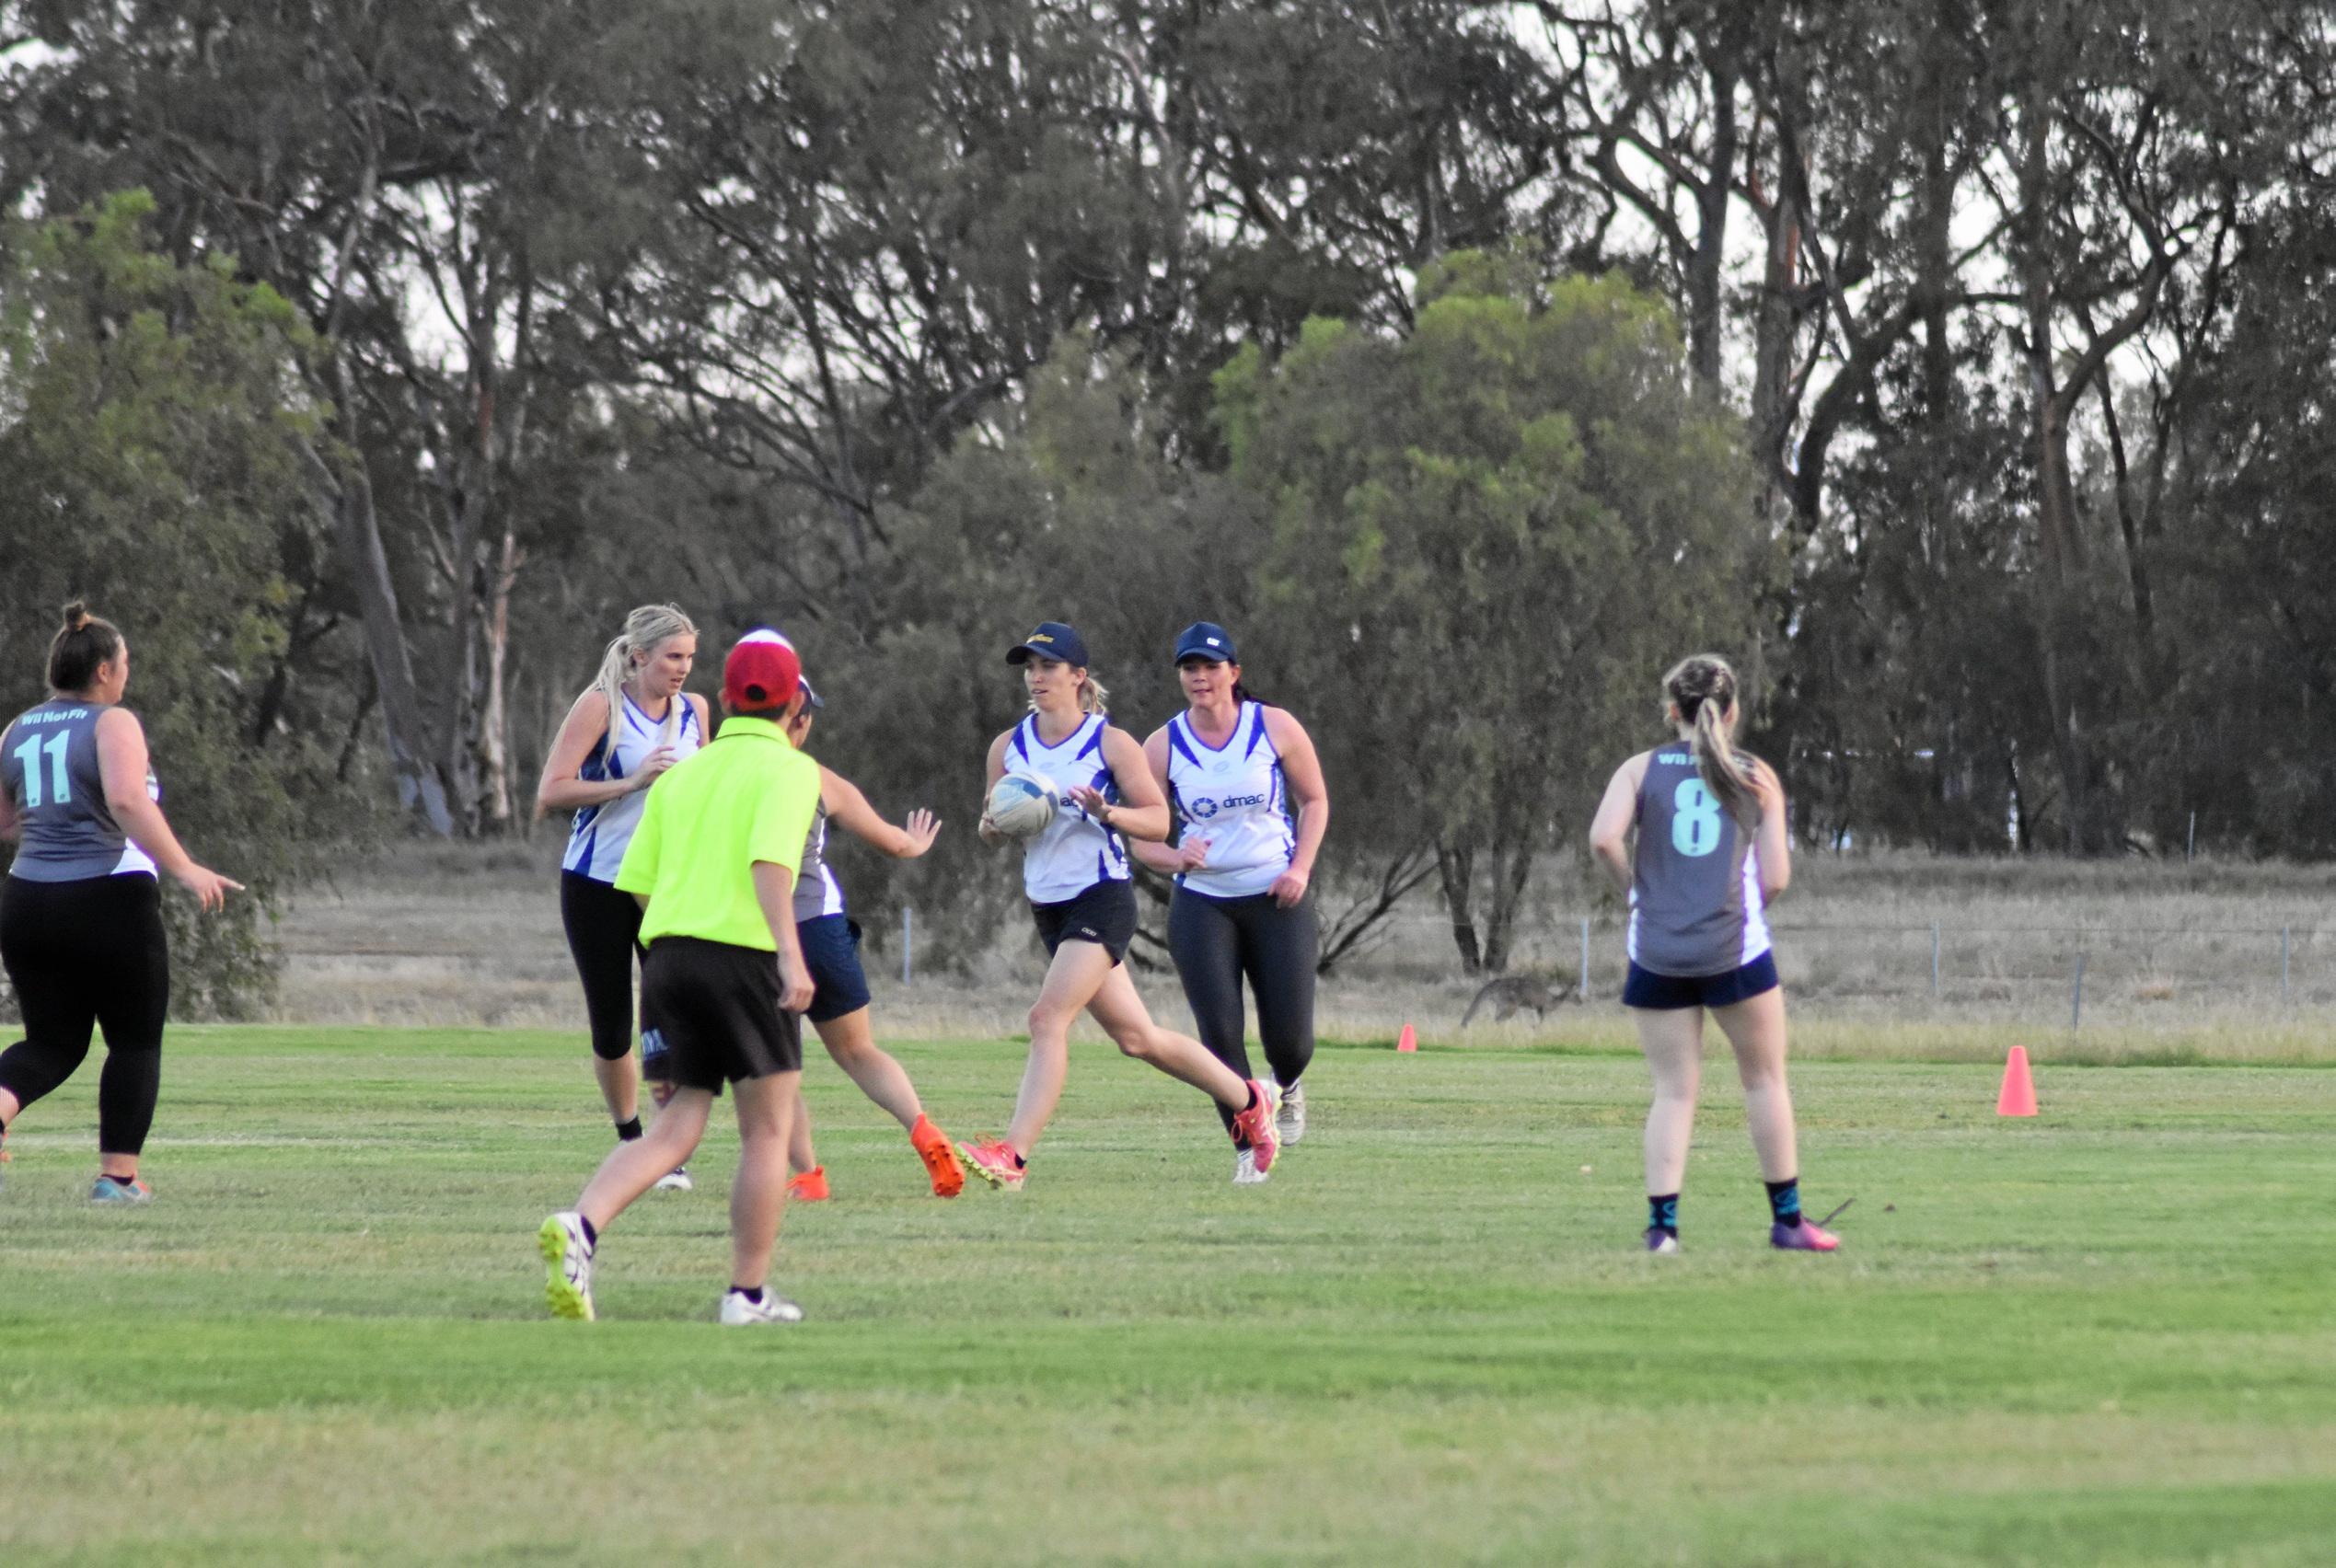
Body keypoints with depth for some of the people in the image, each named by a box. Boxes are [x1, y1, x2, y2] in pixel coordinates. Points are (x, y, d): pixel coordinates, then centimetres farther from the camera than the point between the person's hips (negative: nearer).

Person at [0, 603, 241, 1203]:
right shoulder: (113, 724, -8)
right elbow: (128, 800, -24)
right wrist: (185, 869, -22)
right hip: (110, 904, -6)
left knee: (52, 1041, 14)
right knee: (136, 1041, 10)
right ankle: (118, 1176, 7)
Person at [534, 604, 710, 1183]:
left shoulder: (693, 711, 6)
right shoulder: (601, 707, -9)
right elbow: (550, 792, -16)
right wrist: (631, 783, -24)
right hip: (597, 885, -3)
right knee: (611, 1028, 4)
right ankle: (630, 1140, 23)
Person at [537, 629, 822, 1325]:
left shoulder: (681, 774, 17)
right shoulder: (789, 769, -1)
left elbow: (637, 881, 16)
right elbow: (769, 859, -18)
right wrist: (790, 953, -27)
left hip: (666, 953, 6)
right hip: (743, 955, -6)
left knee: (675, 1129, 6)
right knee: (767, 1132, 7)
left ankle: (581, 1226, -18)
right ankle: (748, 1294, 6)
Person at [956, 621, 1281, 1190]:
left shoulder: (1111, 743, -7)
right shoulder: (1008, 747, 8)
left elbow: (1158, 820, -6)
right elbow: (989, 830, 15)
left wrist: (1106, 812, -24)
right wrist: (995, 822, -9)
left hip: (1102, 899, -7)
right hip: (1049, 905, 7)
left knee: (1049, 1017, -21)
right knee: (1136, 1037, 12)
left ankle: (1013, 1155, -27)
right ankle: (1247, 1101, 30)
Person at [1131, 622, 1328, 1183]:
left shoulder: (1275, 727, -3)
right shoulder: (1163, 746, -2)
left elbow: (1315, 800, 8)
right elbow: (1142, 837, 1)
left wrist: (1300, 868, -6)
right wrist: (1175, 858, -21)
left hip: (1277, 899, 0)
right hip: (1202, 902, 0)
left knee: (1289, 1039, 0)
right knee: (1220, 1033, -11)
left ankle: (1286, 1087, 37)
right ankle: (1248, 1148, 1)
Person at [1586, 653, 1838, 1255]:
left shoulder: (1641, 771, 4)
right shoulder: (1757, 778, 5)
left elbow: (1603, 839, -12)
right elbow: (1775, 879, 1)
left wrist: (1635, 887, 5)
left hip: (1657, 952, 1)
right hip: (1735, 948, -1)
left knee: (1673, 1090, 6)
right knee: (1765, 1079, 13)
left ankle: (1662, 1223, -4)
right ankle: (1786, 1219, 16)